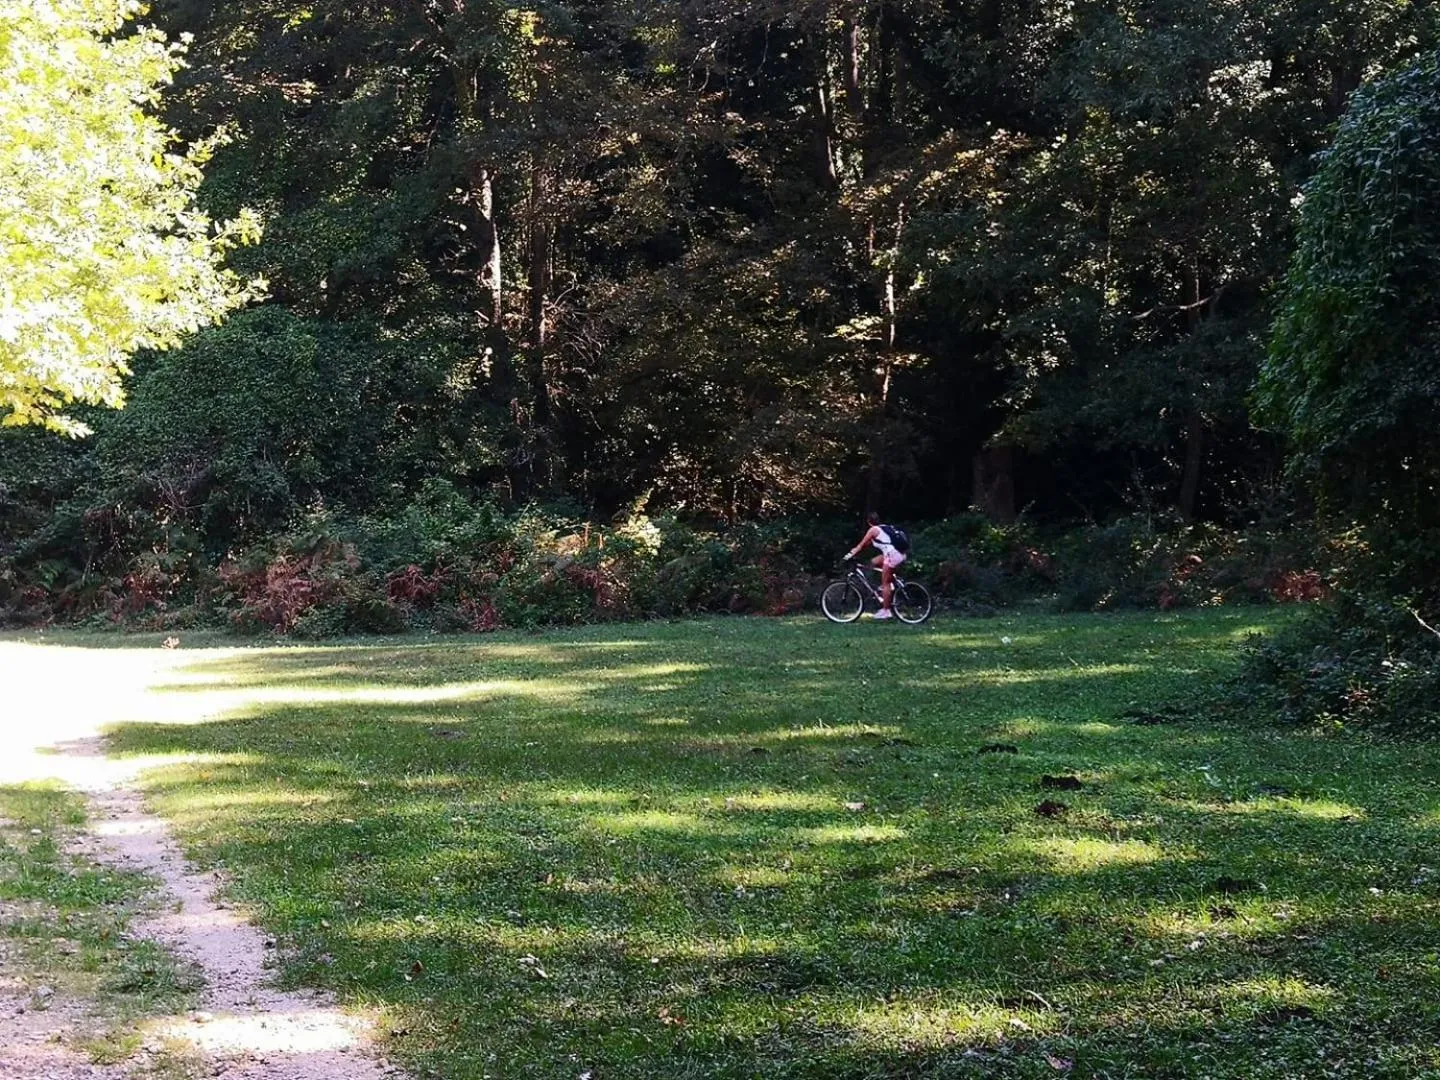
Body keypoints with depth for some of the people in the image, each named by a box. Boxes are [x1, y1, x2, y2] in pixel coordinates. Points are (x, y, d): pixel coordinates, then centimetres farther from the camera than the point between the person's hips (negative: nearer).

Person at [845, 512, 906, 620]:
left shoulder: (873, 530, -1)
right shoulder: (883, 528, 23)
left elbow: (861, 545, 1)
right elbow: (868, 544, 30)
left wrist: (851, 555, 9)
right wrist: (855, 550, 31)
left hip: (892, 555, -8)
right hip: (899, 554, 8)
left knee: (885, 583, -2)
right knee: (874, 562, 23)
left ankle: (886, 611, -1)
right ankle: (890, 584, 16)